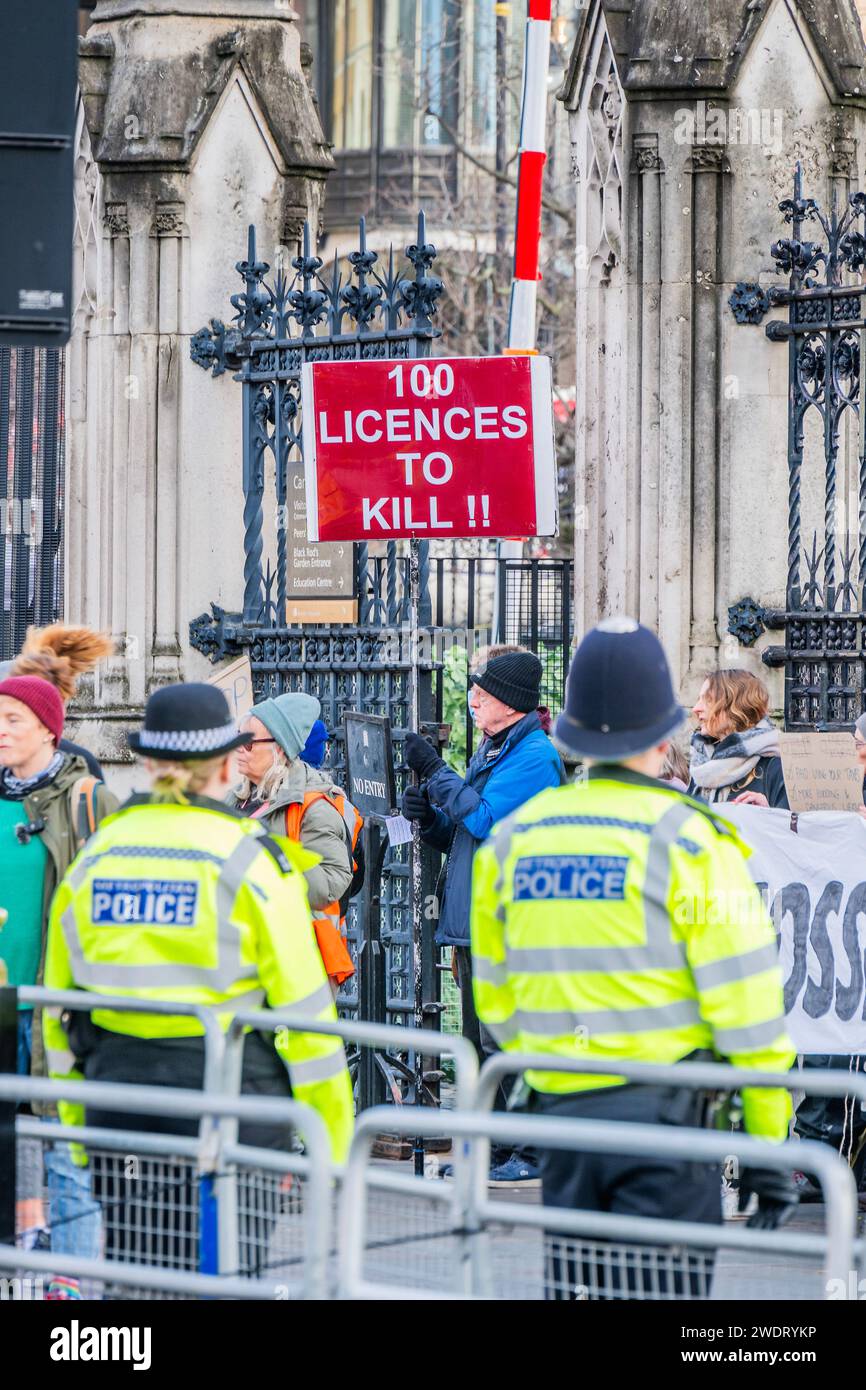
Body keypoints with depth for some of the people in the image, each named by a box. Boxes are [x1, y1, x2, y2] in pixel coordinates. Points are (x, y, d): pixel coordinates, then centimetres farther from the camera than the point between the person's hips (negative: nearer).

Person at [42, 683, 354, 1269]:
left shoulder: (95, 855, 7)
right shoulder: (249, 857, -6)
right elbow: (303, 1002, -7)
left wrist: (79, 1131, 18)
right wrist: (334, 1134, -1)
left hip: (119, 1090, 4)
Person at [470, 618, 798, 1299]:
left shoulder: (511, 839, 8)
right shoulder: (687, 840, -8)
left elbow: (496, 1002, 15)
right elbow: (747, 1007, -9)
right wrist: (769, 1146, -4)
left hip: (560, 1113, 5)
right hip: (663, 1112, -5)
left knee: (576, 1287, 13)